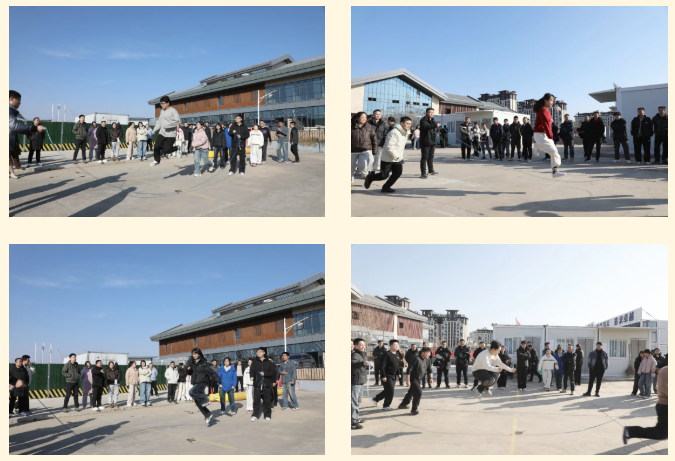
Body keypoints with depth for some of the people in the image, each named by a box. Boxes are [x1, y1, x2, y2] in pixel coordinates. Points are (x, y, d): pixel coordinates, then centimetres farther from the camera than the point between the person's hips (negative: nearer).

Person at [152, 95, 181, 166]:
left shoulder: (173, 111, -11)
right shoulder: (162, 111, 13)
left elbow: (178, 121, -21)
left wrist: (167, 125, -24)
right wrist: (155, 130, 11)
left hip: (170, 135, -7)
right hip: (162, 133, 7)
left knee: (166, 150, -15)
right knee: (156, 147, -2)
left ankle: (175, 148, 16)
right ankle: (157, 160, 19)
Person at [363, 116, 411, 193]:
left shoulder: (405, 133, 8)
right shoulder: (394, 132, -22)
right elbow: (389, 146, -27)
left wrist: (400, 157, 16)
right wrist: (396, 156, -26)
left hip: (398, 158, 8)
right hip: (388, 158, -8)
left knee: (398, 173, -6)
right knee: (384, 176, -1)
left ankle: (386, 187, 10)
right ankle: (370, 177, 26)